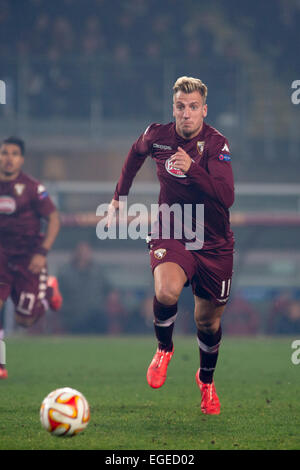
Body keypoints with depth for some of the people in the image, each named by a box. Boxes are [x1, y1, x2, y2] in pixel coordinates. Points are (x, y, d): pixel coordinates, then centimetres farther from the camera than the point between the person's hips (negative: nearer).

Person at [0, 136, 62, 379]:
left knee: (24, 320, 2)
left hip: (29, 258, -3)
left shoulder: (31, 188, -11)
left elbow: (54, 219, -8)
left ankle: (49, 290, 35)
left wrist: (42, 253, -18)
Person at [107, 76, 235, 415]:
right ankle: (164, 348, 0)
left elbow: (226, 197, -27)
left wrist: (192, 169, -38)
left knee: (208, 321, 10)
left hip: (214, 244, 0)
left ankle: (206, 380, 41)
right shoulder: (157, 135, -5)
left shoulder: (217, 144, -15)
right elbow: (137, 152, 21)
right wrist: (119, 196, 26)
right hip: (170, 236, 0)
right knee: (167, 291, -31)